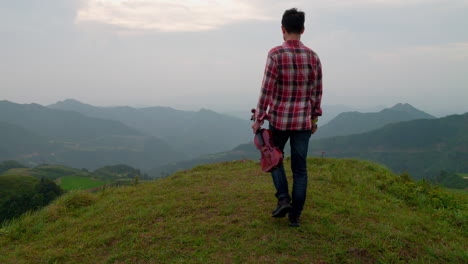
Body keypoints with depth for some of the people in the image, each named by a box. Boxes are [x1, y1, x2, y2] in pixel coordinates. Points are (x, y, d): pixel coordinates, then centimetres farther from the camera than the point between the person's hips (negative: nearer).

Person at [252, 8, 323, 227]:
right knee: (299, 167, 11)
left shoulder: (276, 54, -13)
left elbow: (267, 90, -15)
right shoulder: (313, 57, 0)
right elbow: (317, 92, 5)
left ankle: (283, 199, 8)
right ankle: (295, 215, 16)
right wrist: (314, 118, 17)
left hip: (279, 119, -3)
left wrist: (258, 119, -6)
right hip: (303, 121, 3)